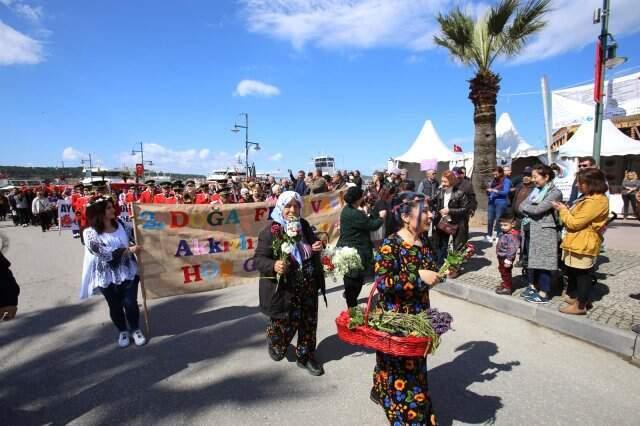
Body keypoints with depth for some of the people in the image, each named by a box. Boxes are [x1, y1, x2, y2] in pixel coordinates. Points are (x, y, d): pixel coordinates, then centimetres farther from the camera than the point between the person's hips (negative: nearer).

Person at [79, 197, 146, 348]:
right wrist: (128, 250, -25)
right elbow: (106, 253, -21)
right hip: (107, 276, -2)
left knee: (130, 303, 1)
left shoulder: (121, 224, -2)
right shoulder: (90, 233, -14)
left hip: (128, 272, 2)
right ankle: (123, 331, 36)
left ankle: (135, 329, 26)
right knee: (115, 306, 13)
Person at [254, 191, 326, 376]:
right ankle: (274, 340, 44)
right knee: (284, 326, 9)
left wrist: (318, 248, -6)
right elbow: (259, 259, -14)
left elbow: (312, 249, 17)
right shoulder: (271, 230, -15)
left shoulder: (304, 225, 2)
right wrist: (274, 266, -33)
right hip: (283, 290, -5)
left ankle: (306, 357, 36)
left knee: (308, 323, 14)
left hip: (308, 287, 5)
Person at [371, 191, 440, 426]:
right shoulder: (390, 246, -23)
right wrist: (418, 277, -30)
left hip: (418, 313, 8)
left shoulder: (424, 240, 1)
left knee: (414, 362, 24)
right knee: (401, 366, 8)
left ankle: (381, 392, 48)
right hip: (395, 317, -8)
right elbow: (382, 282, -29)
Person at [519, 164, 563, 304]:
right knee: (532, 259, 14)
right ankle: (532, 286, 27)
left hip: (545, 231, -7)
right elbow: (522, 206, 7)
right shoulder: (536, 190, 13)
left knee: (542, 261, -2)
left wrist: (526, 207, -3)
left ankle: (543, 293, 6)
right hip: (532, 230, 8)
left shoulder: (555, 193, -11)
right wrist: (530, 213, -11)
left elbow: (537, 210, -20)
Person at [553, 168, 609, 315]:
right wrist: (565, 210, 6)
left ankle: (580, 305, 11)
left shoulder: (595, 201, -21)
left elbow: (575, 223, -20)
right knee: (572, 271, 18)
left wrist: (563, 210, -6)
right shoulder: (590, 198, 13)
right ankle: (574, 297, 32)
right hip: (577, 242, 10)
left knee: (582, 274, 1)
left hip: (584, 244, -10)